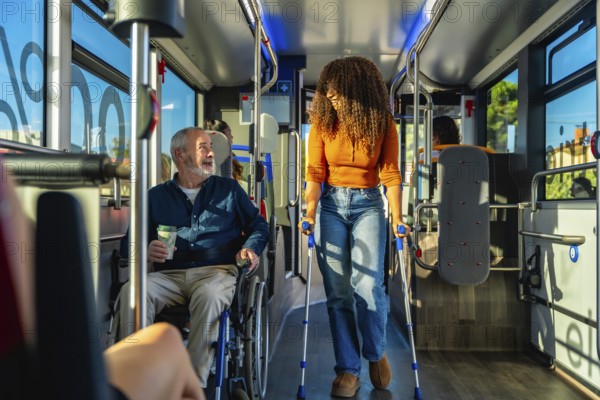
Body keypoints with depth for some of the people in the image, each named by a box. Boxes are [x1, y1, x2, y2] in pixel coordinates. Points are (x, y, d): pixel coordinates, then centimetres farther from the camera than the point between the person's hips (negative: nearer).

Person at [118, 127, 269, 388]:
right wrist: (146, 250, -10)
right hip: (169, 275, 2)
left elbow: (259, 225, 19)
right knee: (131, 291, -30)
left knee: (208, 295, -37)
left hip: (218, 271, -1)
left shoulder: (229, 189, 21)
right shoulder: (156, 196, 20)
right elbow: (128, 242, 14)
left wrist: (250, 248, -3)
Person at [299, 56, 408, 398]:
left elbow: (390, 174, -6)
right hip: (331, 205, 1)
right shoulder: (322, 123, -2)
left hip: (368, 205, -1)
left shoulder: (383, 123, -4)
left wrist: (398, 218, -15)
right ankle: (348, 369, 12)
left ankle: (377, 353, 19)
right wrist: (310, 213, -17)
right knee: (337, 290, 0)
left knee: (368, 285, -9)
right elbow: (315, 173, -5)